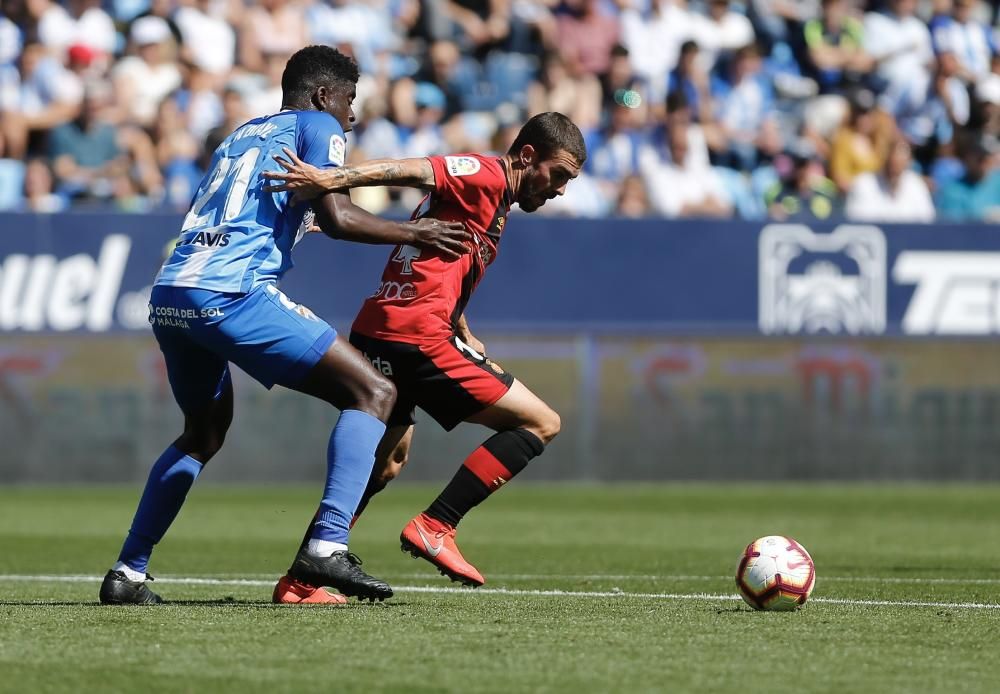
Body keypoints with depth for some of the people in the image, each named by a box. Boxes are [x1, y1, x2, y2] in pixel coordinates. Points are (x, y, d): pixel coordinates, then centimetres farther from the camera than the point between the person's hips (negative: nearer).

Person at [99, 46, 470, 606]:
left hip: (168, 297, 8)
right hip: (230, 292, -8)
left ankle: (128, 574, 25)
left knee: (204, 432, 31)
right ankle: (327, 547, -22)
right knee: (373, 393, -5)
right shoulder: (317, 126, 9)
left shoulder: (244, 134, 30)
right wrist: (413, 235, 8)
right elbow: (335, 218, -4)